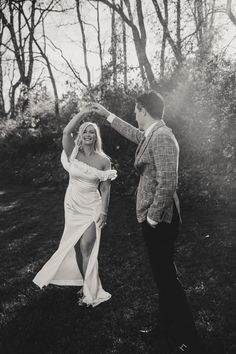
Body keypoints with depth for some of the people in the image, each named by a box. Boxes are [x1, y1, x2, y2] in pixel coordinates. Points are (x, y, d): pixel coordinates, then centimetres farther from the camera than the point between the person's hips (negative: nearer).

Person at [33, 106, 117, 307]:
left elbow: (105, 189, -4)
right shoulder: (73, 153, -3)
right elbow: (66, 131, -20)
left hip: (91, 208, -3)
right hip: (72, 205, 3)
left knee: (86, 248, -4)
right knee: (75, 247, 13)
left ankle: (90, 292, 13)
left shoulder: (103, 160, -6)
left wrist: (104, 212, -9)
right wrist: (84, 112, -18)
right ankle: (86, 284, 33)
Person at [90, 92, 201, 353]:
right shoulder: (151, 134, 8)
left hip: (159, 218, -9)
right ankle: (168, 324, 38)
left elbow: (167, 183, -27)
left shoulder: (162, 137, -21)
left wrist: (152, 217, -17)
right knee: (162, 273, 20)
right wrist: (106, 114, 37)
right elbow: (133, 133, 31)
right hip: (154, 217, 9)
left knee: (166, 275, 3)